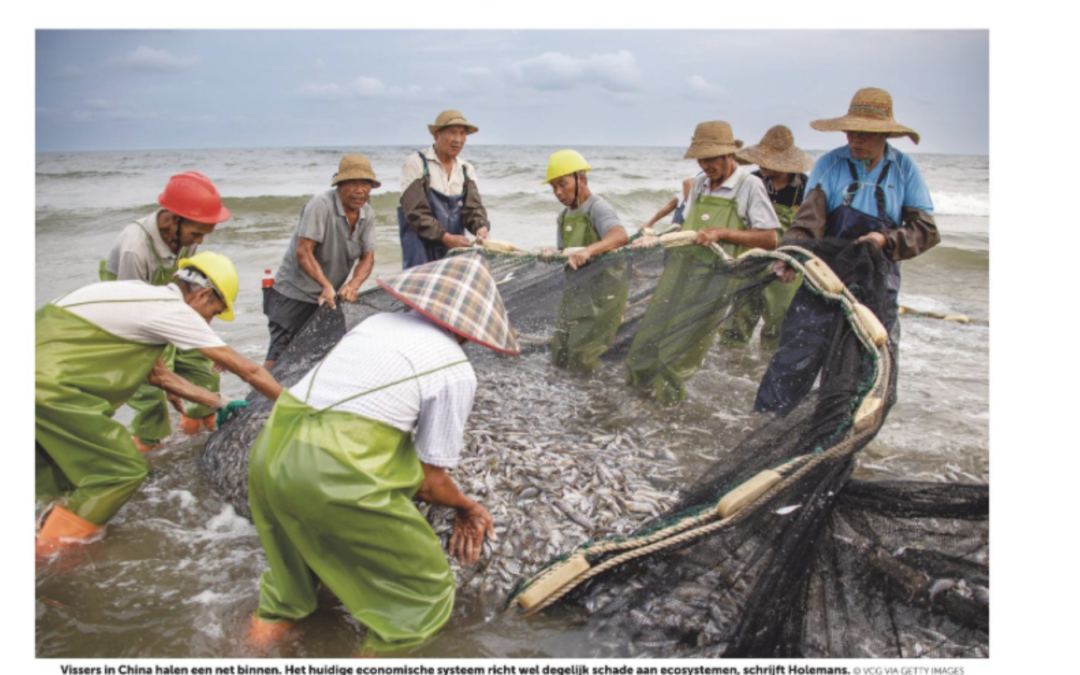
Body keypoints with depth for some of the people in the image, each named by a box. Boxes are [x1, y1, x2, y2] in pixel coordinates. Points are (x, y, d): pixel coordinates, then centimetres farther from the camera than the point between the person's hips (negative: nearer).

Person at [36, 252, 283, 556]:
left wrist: (218, 402, 26)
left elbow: (157, 373, 22)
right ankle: (53, 548, 8)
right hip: (46, 381, -10)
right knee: (126, 469, -2)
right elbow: (248, 369, -7)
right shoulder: (173, 310, -11)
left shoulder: (146, 297, 15)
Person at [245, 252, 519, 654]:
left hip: (270, 450, 8)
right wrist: (466, 508, 23)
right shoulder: (456, 372, -1)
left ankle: (271, 622, 48)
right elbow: (428, 481, 0)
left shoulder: (377, 322, 17)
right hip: (335, 473, -7)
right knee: (426, 590, 11)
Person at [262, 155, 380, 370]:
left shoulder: (367, 214, 2)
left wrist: (353, 284, -18)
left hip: (328, 296, 7)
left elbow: (368, 257, 1)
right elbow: (303, 252, -23)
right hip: (293, 293, -6)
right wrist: (326, 285, -32)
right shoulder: (320, 205, -19)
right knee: (279, 354, -11)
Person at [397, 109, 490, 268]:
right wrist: (446, 237, -20)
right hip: (421, 247, -4)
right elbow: (415, 212, -12)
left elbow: (473, 206, 2)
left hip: (455, 249, 4)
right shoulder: (416, 163, -5)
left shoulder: (467, 170, 11)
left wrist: (481, 227, -21)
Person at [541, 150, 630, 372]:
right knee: (560, 352, 11)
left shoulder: (598, 209, -16)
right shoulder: (564, 217, 10)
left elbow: (620, 236, -37)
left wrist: (588, 250, -53)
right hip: (575, 291, 8)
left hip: (603, 292, -8)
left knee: (580, 355, -10)